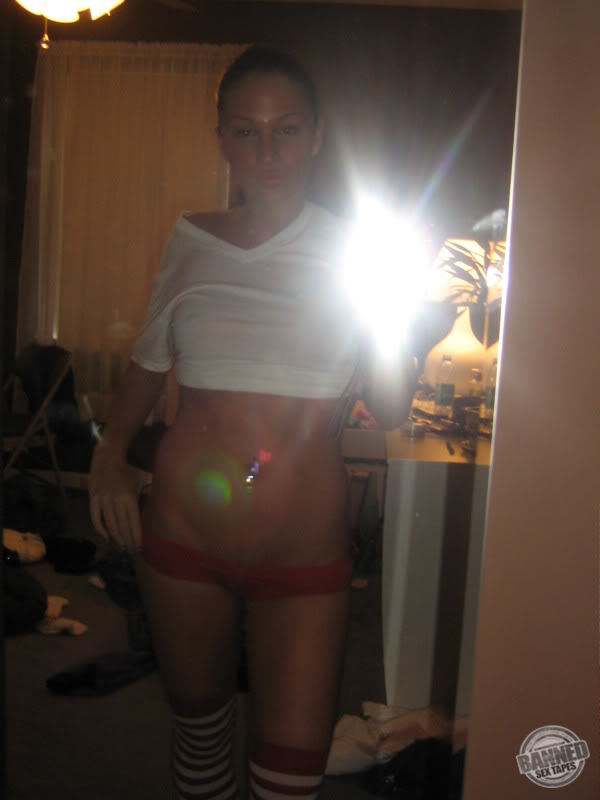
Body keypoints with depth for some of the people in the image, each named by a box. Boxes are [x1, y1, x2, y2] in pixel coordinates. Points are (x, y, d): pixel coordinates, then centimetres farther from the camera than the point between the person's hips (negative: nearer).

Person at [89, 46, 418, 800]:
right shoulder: (191, 241, 4)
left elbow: (391, 408, -3)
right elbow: (150, 358, 16)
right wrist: (110, 452, 4)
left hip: (306, 549, -2)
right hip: (182, 534, 2)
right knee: (197, 721, 20)